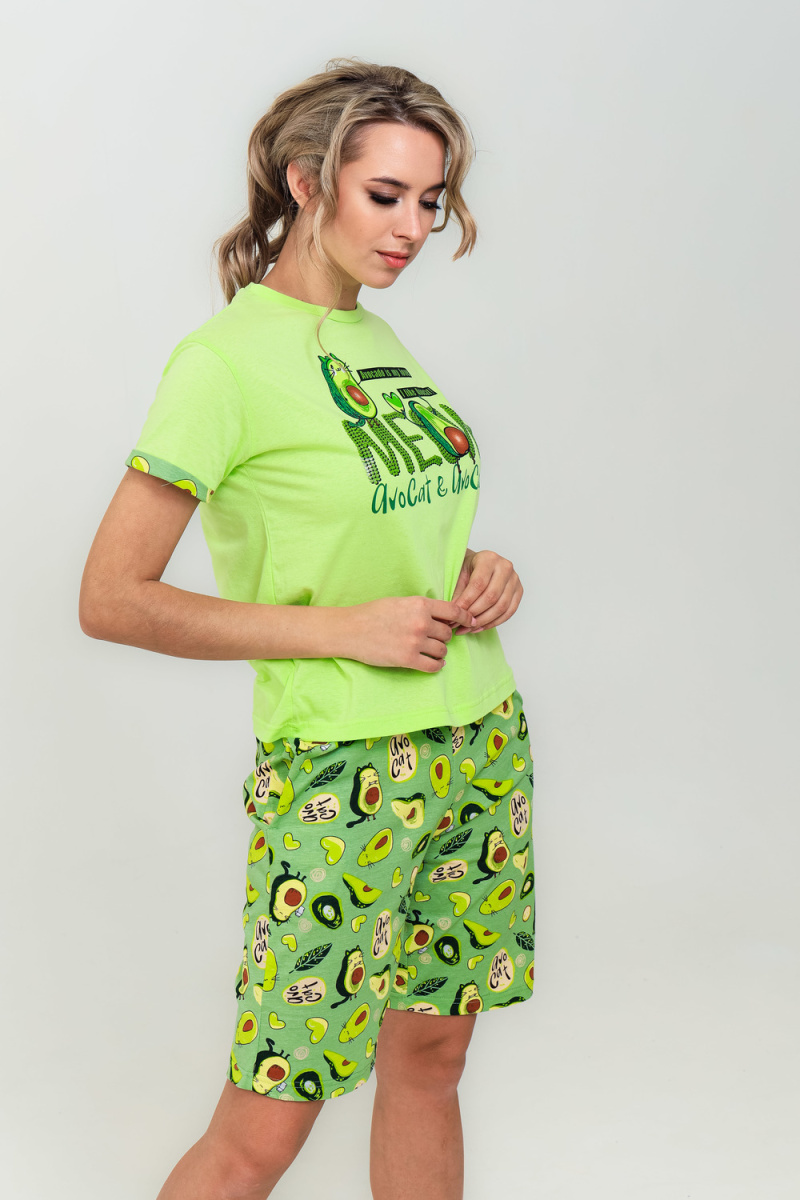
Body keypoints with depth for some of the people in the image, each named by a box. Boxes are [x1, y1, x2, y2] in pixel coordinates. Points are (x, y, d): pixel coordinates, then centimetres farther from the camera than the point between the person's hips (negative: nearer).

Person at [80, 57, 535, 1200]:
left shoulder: (377, 341, 10)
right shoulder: (227, 358, -12)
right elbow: (111, 599, -15)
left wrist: (478, 572, 2)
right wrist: (346, 629, -17)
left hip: (481, 742, 7)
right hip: (341, 764, -7)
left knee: (430, 1052, 14)